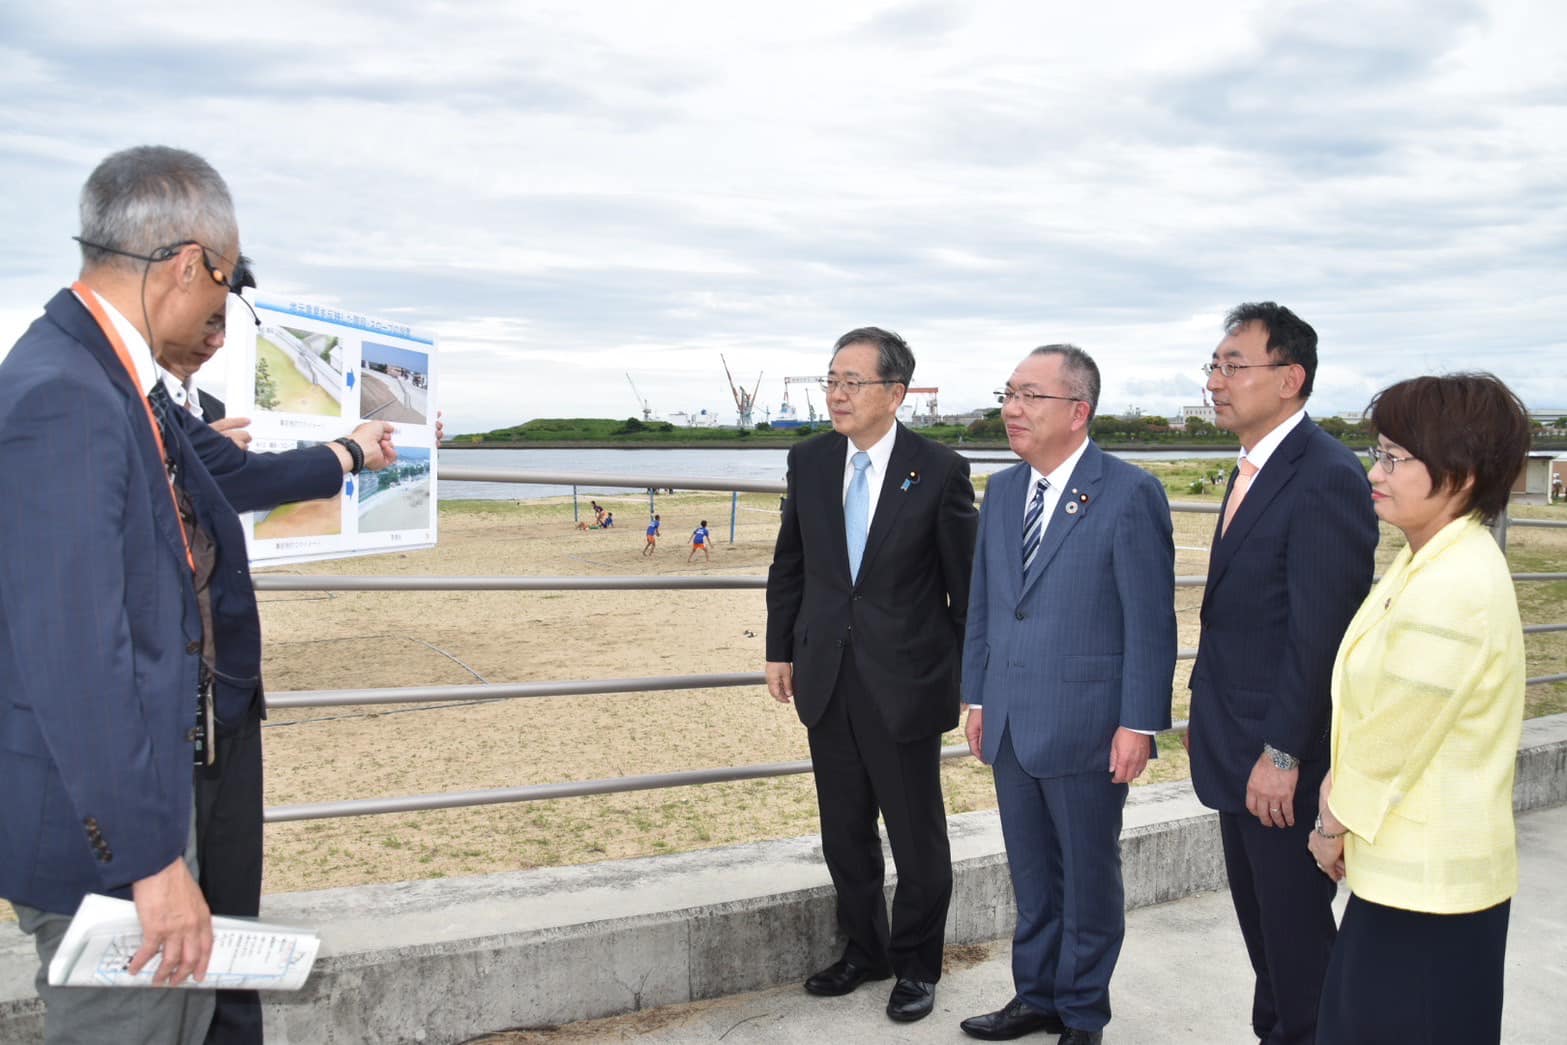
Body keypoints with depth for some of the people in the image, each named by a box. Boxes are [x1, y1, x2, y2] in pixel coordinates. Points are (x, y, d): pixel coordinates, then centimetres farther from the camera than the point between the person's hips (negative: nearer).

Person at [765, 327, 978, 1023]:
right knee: (844, 833, 17)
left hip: (905, 681, -4)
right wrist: (780, 649, 10)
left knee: (917, 837, 10)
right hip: (827, 677, 4)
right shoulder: (809, 461, 2)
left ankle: (916, 966, 31)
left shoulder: (940, 471, -11)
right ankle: (864, 950, 37)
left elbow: (967, 585, -5)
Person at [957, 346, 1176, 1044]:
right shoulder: (1002, 491, 8)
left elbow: (1150, 621, -13)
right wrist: (977, 697, 11)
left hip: (1085, 728, -6)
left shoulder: (1130, 494, -12)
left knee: (1088, 879, 11)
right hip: (1011, 725, 6)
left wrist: (1138, 724, -14)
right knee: (1031, 877, 18)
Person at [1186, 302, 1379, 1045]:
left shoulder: (1327, 478, -20)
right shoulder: (1254, 468, 10)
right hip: (1238, 746, 9)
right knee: (1258, 915, 20)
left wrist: (1282, 755, -20)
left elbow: (1320, 635, -22)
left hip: (1283, 757, -9)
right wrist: (1208, 709, 14)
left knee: (1295, 926, 7)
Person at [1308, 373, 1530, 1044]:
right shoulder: (1429, 561, 7)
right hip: (1404, 861, 9)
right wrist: (1339, 794, 4)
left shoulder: (1451, 588, -25)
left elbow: (1394, 737, -20)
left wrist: (1335, 824, -5)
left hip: (1426, 877, -9)